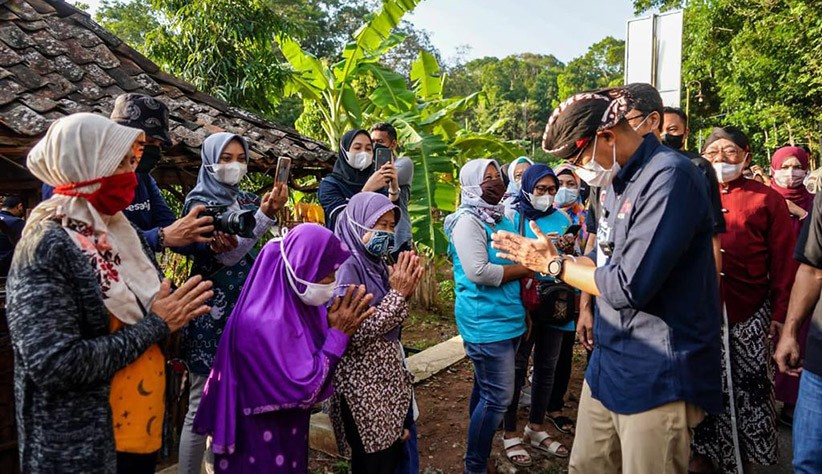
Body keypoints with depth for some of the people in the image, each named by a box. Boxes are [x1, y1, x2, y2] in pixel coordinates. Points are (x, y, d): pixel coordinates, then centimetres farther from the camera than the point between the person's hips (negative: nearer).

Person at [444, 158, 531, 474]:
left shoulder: (503, 218, 14)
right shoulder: (468, 221, -14)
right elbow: (478, 271, -25)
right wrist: (523, 269, -14)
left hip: (509, 318, 9)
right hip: (486, 323, -9)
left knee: (486, 389, 18)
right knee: (498, 397, -5)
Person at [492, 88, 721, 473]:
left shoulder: (669, 177, -19)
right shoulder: (619, 183, 11)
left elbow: (628, 286, -24)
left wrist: (554, 264, -10)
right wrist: (551, 257, 3)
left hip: (655, 378, -8)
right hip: (608, 367, 8)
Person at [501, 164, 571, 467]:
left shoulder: (562, 219, 7)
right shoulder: (514, 217, -6)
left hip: (555, 302, 5)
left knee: (547, 366, 14)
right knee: (517, 367, 5)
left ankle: (536, 429, 31)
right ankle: (510, 434, 20)